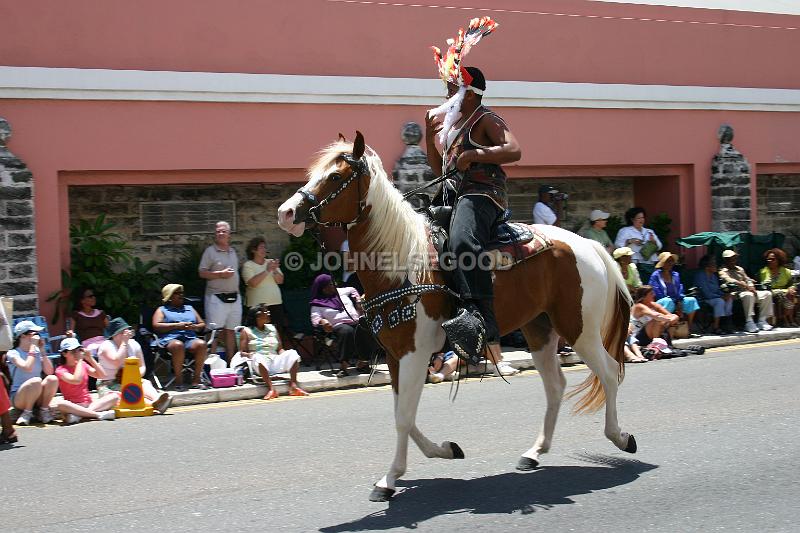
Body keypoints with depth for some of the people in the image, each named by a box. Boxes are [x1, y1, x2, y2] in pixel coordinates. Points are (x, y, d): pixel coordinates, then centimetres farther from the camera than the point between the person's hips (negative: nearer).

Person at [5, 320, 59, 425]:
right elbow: (28, 368, -25)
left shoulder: (37, 352, 8)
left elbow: (49, 371, -4)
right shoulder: (13, 353, -7)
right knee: (36, 380, -34)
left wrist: (42, 350, -5)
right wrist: (33, 346, -19)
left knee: (52, 379, -24)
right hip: (18, 398, -4)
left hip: (38, 397, 4)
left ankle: (44, 411, -8)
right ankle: (27, 413, -14)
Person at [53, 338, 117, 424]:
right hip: (73, 406, -5)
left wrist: (90, 358, -1)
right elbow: (76, 380, -23)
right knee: (60, 404, -38)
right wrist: (79, 360, -15)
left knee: (114, 396, -17)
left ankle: (79, 414, -31)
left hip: (89, 404, 5)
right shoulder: (61, 370, -4)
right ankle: (98, 414, -36)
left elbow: (102, 376, 4)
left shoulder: (83, 364, 13)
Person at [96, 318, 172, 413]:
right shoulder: (106, 345, -7)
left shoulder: (134, 344, 9)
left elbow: (142, 366, 10)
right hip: (109, 384, -5)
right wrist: (124, 342, -16)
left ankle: (156, 400, -57)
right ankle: (152, 404, -60)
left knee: (145, 383, -26)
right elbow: (117, 362, -24)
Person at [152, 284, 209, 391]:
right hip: (171, 339, -3)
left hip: (190, 338, 3)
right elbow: (156, 326, 2)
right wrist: (177, 325, -5)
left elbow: (202, 324, 26)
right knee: (178, 345, -39)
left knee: (201, 344, -31)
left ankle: (196, 378, -28)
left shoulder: (189, 308, 32)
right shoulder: (162, 310, 20)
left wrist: (194, 327, 2)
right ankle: (179, 380, -34)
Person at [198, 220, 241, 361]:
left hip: (234, 297, 6)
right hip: (217, 297, -6)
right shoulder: (210, 251, -4)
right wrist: (221, 274, -16)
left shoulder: (233, 251, 15)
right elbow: (202, 272, -9)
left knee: (231, 330, 9)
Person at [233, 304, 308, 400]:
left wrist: (284, 355, -2)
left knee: (292, 353, -21)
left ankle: (293, 386, -32)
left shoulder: (272, 329, 24)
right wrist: (249, 355, -18)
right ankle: (271, 388, -46)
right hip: (260, 364, -4)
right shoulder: (247, 331, 12)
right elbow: (242, 353, 6)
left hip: (275, 361, 4)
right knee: (258, 356, -38)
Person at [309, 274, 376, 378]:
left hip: (357, 322, 5)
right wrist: (322, 321, -24)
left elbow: (352, 290, 43)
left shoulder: (340, 292, 25)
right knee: (347, 331, -42)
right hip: (339, 325, -5)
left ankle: (362, 362, -16)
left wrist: (358, 302, 28)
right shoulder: (318, 303, 11)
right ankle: (343, 366, -39)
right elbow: (315, 318, -2)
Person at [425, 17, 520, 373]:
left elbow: (514, 150, -16)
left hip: (481, 193, -10)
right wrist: (430, 134, 17)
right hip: (452, 196, 10)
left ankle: (478, 314, -51)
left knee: (461, 242, -37)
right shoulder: (449, 121, 25)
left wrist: (475, 154, -22)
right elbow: (437, 167, 28)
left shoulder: (485, 120, -1)